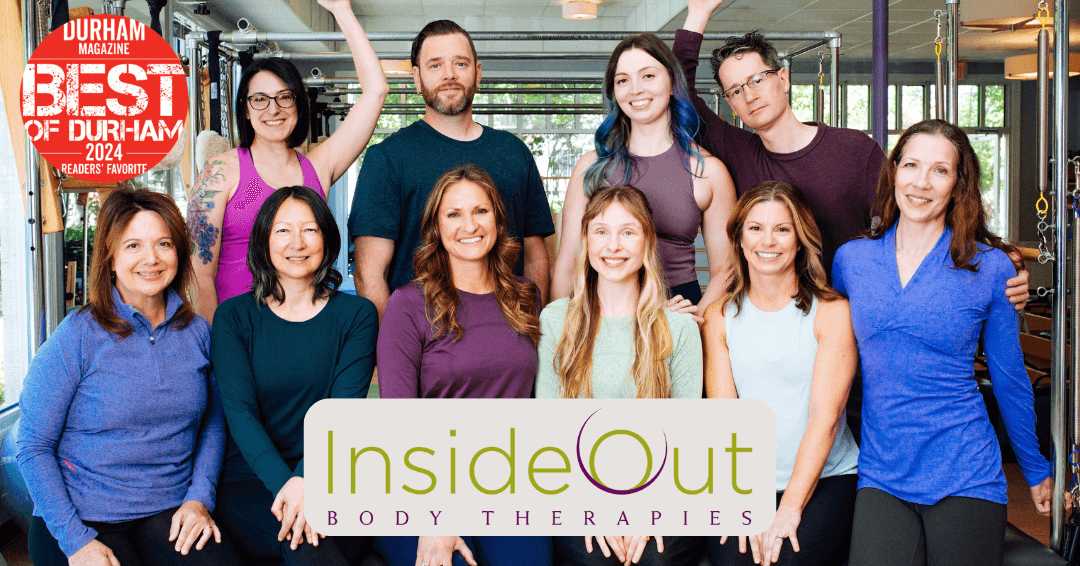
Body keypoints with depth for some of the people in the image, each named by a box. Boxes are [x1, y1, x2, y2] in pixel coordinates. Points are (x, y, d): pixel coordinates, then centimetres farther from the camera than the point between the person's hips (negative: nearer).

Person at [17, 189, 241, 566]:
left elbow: (213, 420, 15)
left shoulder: (197, 332, 4)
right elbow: (33, 447, -6)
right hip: (81, 518, -2)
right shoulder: (77, 337, -7)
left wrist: (199, 496, 0)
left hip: (170, 513, 3)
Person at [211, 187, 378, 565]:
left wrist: (307, 480, -23)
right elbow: (239, 410, -5)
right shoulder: (234, 316, 7)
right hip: (250, 481, 0)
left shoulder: (357, 315, 8)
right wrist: (284, 483, -23)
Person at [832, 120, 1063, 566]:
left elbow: (1009, 378, 7)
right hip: (881, 475, 1)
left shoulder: (990, 267, -3)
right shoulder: (850, 259, 3)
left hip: (965, 477, -1)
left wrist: (1036, 472, 15)